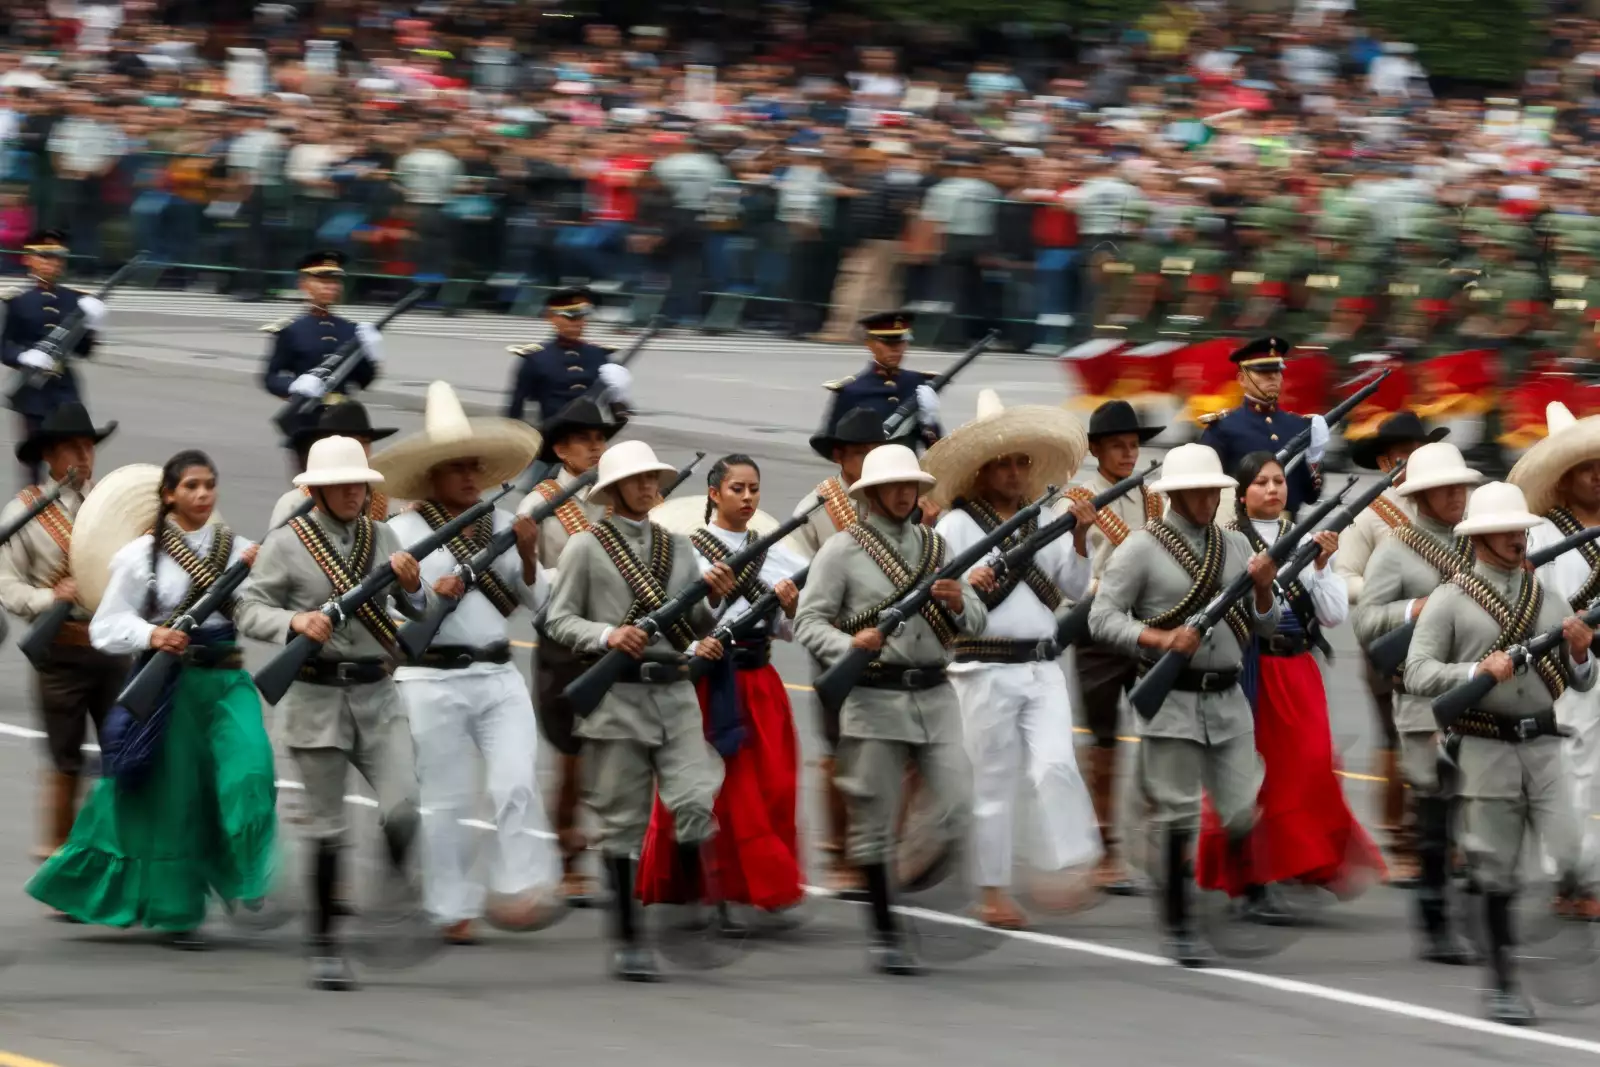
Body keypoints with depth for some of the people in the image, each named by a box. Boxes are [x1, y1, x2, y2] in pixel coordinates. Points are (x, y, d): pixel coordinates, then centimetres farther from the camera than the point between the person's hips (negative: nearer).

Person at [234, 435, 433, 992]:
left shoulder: (383, 537, 9)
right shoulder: (287, 543, -2)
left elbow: (421, 612, 11)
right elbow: (248, 610, -4)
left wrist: (412, 586, -11)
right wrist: (294, 620, -22)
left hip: (378, 694, 3)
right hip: (315, 698, -3)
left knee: (402, 808, -15)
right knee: (326, 829, 1)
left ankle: (396, 879, 16)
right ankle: (324, 948, 11)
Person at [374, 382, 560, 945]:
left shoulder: (503, 524, 10)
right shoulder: (403, 530, -2)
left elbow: (537, 601, 10)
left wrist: (528, 557, -8)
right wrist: (431, 597, -24)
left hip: (499, 675, 3)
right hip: (432, 679, -3)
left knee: (517, 783, -11)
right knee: (445, 801, 3)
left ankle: (520, 893, -7)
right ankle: (453, 912, 11)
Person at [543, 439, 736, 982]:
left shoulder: (678, 546, 14)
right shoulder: (587, 546, 1)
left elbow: (695, 628, 16)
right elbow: (558, 621, -2)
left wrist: (715, 598, -5)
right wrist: (607, 635, -18)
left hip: (676, 692, 3)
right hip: (616, 696, -3)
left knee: (697, 803, -12)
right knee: (622, 821, 1)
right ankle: (627, 941, 9)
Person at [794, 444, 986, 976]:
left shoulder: (935, 546, 15)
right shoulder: (843, 549, 2)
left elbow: (976, 622, 15)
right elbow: (808, 620, -4)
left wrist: (959, 604, -8)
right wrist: (848, 645, -23)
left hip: (936, 693, 4)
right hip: (875, 697, -4)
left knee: (956, 812, -5)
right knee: (874, 820, 0)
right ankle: (884, 933, 7)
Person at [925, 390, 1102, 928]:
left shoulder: (1045, 523, 11)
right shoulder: (956, 525, -1)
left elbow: (1075, 590, 9)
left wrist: (1080, 541, -5)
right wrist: (969, 587, -27)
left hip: (1043, 666, 3)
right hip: (986, 667, -3)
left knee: (1056, 766, -12)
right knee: (994, 783, 2)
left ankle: (1074, 867, -10)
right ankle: (993, 891, 10)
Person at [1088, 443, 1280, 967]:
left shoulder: (1236, 545, 12)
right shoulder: (1142, 548, -2)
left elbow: (1263, 627, 15)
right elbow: (1102, 618, -8)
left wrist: (1263, 588, -6)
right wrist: (1160, 640, -22)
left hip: (1227, 698, 4)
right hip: (1172, 700, -4)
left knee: (1245, 814, -3)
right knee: (1177, 819, -1)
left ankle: (1256, 902, 16)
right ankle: (1178, 929, 7)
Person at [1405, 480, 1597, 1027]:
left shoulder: (1550, 600, 13)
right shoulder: (1450, 601, 1)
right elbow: (1418, 674, -8)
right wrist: (1478, 671, -21)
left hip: (1544, 745, 3)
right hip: (1486, 749, -3)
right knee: (1497, 876, 1)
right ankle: (1503, 985, 11)